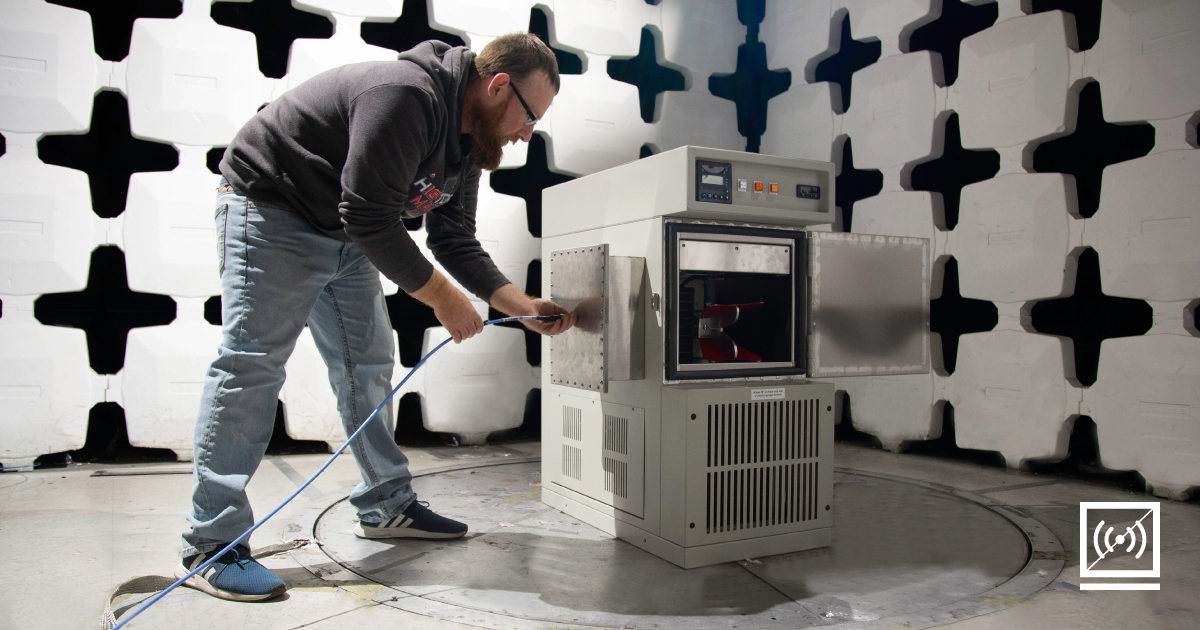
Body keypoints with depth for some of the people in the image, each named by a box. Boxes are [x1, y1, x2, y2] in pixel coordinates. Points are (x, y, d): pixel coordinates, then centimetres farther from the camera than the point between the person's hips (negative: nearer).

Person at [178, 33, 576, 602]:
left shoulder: (468, 139, 4)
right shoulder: (406, 96, -28)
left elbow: (456, 242, 5)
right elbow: (369, 218, -32)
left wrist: (522, 306, -5)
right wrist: (441, 296, -24)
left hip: (346, 235, 10)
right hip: (271, 209, -9)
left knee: (369, 363, 7)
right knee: (251, 363, -13)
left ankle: (386, 506, 18)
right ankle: (210, 546, -6)